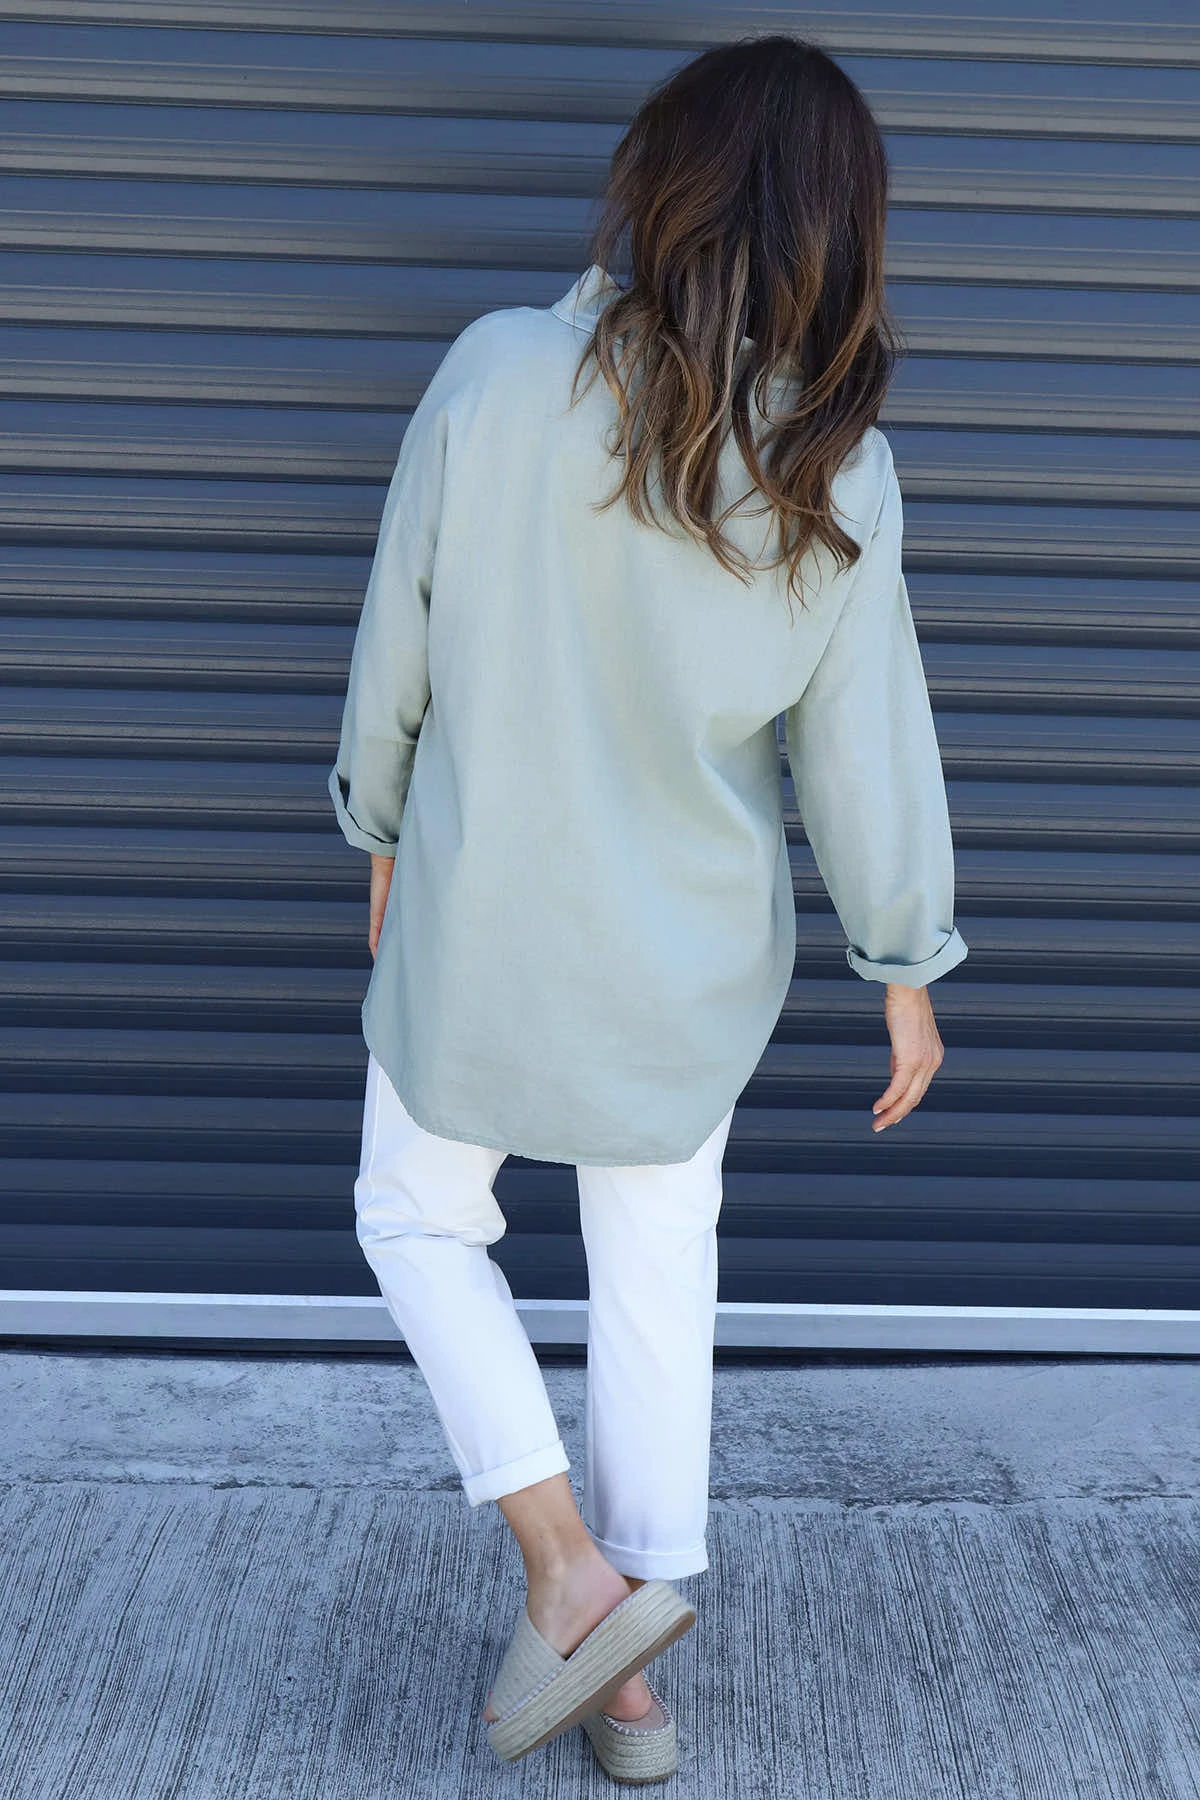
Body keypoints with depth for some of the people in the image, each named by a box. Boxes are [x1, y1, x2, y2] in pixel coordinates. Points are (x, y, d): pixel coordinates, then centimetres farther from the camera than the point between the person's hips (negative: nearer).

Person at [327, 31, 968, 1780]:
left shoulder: (497, 373, -15)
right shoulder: (838, 466, -11)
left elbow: (398, 639, -6)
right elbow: (869, 742, -5)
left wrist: (385, 826, 11)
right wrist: (907, 962, 8)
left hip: (478, 931, -2)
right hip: (690, 960, 2)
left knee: (419, 1220, 21)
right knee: (660, 1291, 17)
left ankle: (568, 1561, 9)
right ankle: (633, 1671, 30)